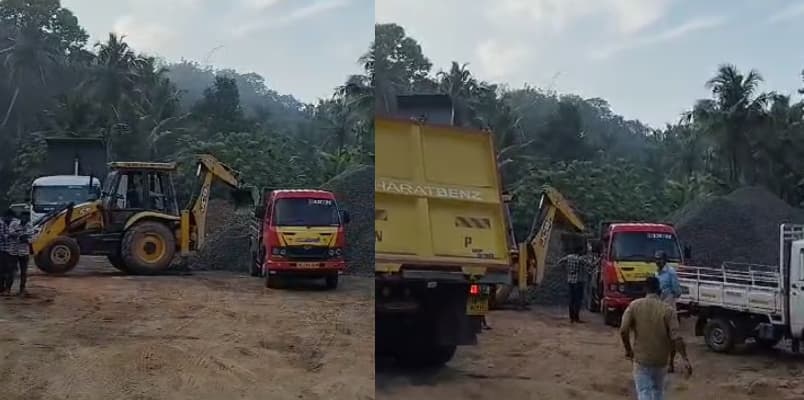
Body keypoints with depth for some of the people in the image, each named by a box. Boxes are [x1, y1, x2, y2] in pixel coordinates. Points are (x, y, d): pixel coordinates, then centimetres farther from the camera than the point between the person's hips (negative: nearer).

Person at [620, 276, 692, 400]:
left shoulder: (634, 305, -6)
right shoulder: (667, 310, -8)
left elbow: (623, 330, -11)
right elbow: (676, 337, -13)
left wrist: (628, 349, 4)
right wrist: (685, 359, -9)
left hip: (641, 358, -1)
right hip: (660, 359, 1)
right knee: (658, 390, 23)